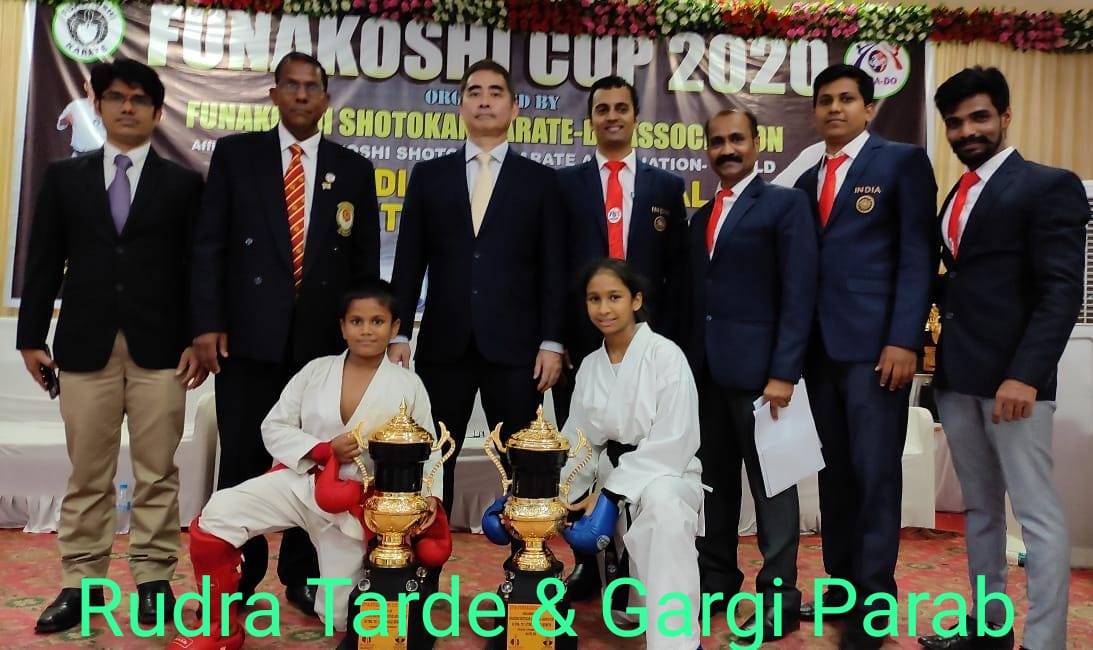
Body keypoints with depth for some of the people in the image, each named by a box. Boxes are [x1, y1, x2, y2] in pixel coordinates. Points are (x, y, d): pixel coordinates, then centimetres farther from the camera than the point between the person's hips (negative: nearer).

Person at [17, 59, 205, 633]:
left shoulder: (183, 183, 7)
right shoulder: (64, 177, 12)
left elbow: (198, 267, 3)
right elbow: (43, 261, 10)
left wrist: (198, 339, -4)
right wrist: (31, 337, 4)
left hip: (160, 347, -1)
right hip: (85, 345, 2)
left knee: (157, 472, 3)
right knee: (87, 474, 6)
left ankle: (154, 579, 13)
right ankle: (81, 583, 17)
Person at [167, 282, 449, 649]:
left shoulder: (408, 385, -4)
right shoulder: (316, 371, 0)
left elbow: (428, 452, 0)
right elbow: (273, 428, 1)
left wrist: (430, 496, -18)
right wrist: (325, 450, -14)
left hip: (358, 504, -1)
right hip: (300, 482, 1)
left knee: (341, 618, 7)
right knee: (214, 517, -23)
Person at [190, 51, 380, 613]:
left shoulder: (353, 169, 9)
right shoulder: (236, 154, 7)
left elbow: (366, 261, 9)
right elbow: (209, 243, 1)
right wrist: (207, 322, -8)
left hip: (325, 340, 1)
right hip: (249, 335, -1)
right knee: (242, 460, 6)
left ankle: (303, 577, 22)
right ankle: (237, 577, 22)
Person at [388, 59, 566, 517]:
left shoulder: (540, 180, 7)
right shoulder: (428, 175, 11)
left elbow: (553, 268, 2)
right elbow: (409, 262, 9)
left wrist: (552, 341, -5)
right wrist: (398, 334, 1)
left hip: (514, 344, -1)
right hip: (443, 343, 2)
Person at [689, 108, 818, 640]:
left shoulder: (785, 203, -2)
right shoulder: (701, 216, 18)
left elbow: (799, 293, -10)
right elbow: (696, 294, 15)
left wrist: (784, 371, -17)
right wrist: (688, 359, 6)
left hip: (757, 366, -6)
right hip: (705, 368, 6)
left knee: (770, 481, 3)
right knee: (714, 478, 12)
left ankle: (779, 597, 13)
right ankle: (716, 580, 25)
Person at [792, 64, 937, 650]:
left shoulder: (903, 162, 1)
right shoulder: (807, 181, 18)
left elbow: (918, 255, -6)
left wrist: (904, 340, -15)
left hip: (876, 344, -5)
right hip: (820, 347, 6)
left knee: (875, 474, -1)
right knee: (834, 472, 11)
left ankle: (873, 601, 9)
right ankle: (840, 583, 22)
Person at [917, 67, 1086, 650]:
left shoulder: (1049, 186, -5)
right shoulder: (957, 197, 17)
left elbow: (1062, 291, -14)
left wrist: (1025, 374, -22)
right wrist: (939, 296, 0)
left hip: (1012, 376, -7)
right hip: (957, 374, 8)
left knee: (1038, 515, -2)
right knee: (979, 509, 15)